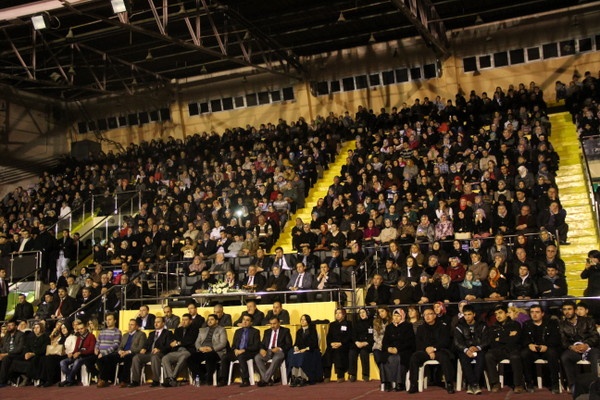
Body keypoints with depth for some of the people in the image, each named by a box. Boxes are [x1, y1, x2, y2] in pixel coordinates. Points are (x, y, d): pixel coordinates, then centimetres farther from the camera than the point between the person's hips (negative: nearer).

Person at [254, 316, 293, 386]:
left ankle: (265, 379, -33)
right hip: (267, 351, 4)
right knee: (257, 357, -26)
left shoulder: (285, 331, 10)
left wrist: (279, 348, -16)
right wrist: (262, 349, -8)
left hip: (279, 351, -4)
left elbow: (289, 344, 1)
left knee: (276, 359, -39)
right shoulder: (267, 332, 22)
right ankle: (268, 379, -24)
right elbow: (262, 344, 17)